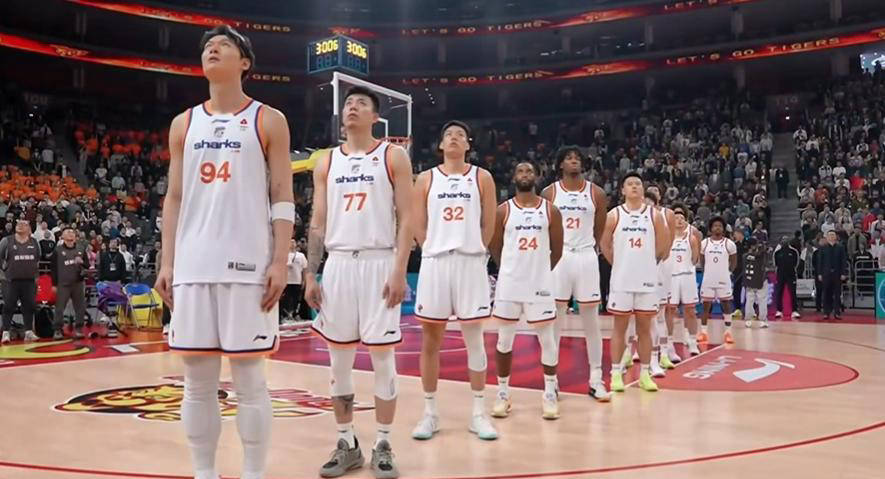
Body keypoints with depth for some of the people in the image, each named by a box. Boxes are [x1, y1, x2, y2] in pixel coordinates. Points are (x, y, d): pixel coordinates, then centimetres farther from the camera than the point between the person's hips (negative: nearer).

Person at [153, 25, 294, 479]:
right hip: (193, 266, 4)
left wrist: (280, 262, -10)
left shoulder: (268, 120, 4)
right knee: (197, 381, 8)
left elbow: (283, 198, -1)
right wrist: (166, 262, 6)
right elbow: (174, 198, 15)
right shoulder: (184, 124, 16)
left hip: (248, 265, -4)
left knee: (248, 379, 1)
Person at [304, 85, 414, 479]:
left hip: (379, 263, -3)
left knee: (382, 357, 1)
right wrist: (310, 275, 3)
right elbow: (318, 223, 11)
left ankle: (383, 445, 13)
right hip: (338, 265, 4)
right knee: (339, 360, 7)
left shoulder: (393, 157, 2)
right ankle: (347, 444, 20)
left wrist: (400, 271, -13)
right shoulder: (327, 163, 13)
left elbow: (406, 218, -4)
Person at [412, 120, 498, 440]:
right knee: (430, 340, 5)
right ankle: (430, 413, 16)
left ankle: (478, 414, 13)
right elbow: (419, 227, 7)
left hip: (471, 262, -1)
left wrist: (471, 251, 5)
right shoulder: (426, 179, 8)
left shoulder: (482, 178, 6)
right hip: (434, 263, 1)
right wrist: (436, 251, 5)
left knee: (474, 339, 3)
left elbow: (488, 225, 6)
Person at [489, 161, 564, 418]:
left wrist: (541, 270, 12)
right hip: (509, 283, 0)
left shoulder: (550, 210, 1)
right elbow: (494, 247, 7)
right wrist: (513, 269, 11)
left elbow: (557, 249, 7)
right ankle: (503, 393, 19)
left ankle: (550, 393, 18)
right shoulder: (503, 210, 0)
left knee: (547, 339, 4)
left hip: (540, 283, 0)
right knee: (505, 340, 7)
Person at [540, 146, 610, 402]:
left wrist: (585, 249, 10)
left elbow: (599, 232, 10)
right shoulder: (549, 193, 1)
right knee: (553, 322, 3)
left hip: (586, 258, 1)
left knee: (591, 322, 4)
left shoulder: (596, 193, 3)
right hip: (557, 258, 0)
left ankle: (596, 380, 11)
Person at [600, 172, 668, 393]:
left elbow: (662, 245, 9)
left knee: (645, 327, 8)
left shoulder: (653, 215, 3)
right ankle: (616, 373, 10)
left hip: (647, 279, 2)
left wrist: (649, 263, 8)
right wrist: (618, 263, 4)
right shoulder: (614, 214, -1)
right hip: (622, 279, -1)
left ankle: (645, 374, 16)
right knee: (620, 327, 4)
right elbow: (604, 244, 4)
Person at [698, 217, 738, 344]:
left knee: (726, 304, 4)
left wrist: (728, 272, 6)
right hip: (708, 279, 1)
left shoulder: (729, 244, -3)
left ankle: (728, 332, 11)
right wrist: (708, 270, 12)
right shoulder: (704, 243, 1)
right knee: (706, 305, 4)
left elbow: (734, 262, 7)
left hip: (723, 279, -1)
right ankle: (703, 332, 9)